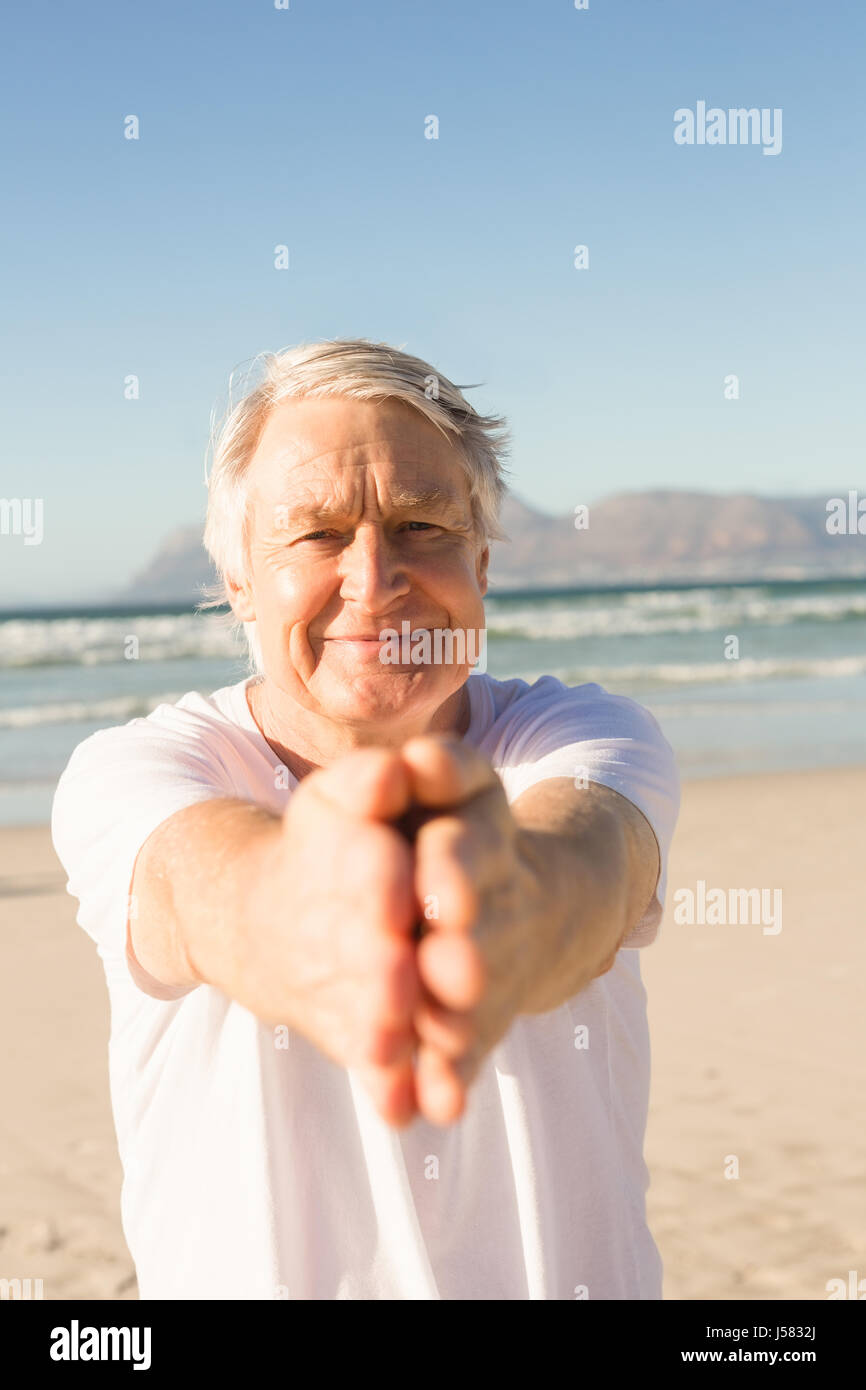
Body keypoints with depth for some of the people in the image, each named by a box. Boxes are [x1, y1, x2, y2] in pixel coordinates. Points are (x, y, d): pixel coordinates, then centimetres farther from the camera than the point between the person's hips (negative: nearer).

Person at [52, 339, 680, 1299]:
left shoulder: (589, 736, -6)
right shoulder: (127, 773, -9)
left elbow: (585, 861, -27)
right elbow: (194, 885, -30)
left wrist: (511, 891, -49)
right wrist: (298, 911, -51)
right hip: (241, 1277, 0)